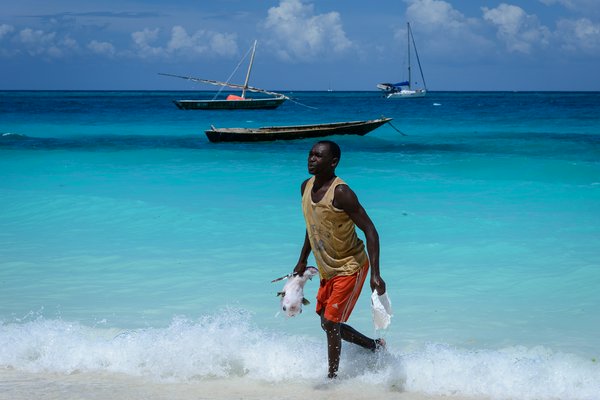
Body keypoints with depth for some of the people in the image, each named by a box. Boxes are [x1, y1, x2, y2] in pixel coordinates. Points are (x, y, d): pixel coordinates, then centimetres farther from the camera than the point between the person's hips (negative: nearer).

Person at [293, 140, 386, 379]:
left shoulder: (341, 193, -25)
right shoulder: (306, 187, 0)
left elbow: (369, 230, -25)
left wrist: (375, 274, -31)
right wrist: (302, 261, 20)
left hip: (350, 267, -8)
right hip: (327, 269, 9)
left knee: (330, 323, -10)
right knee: (329, 324, 15)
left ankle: (333, 376, 5)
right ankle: (376, 347, 34)